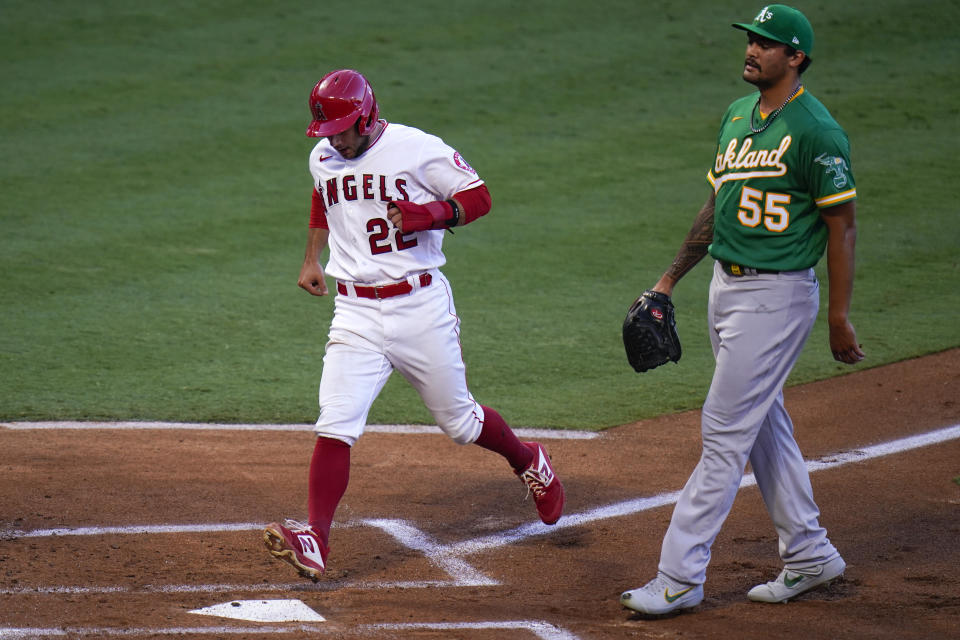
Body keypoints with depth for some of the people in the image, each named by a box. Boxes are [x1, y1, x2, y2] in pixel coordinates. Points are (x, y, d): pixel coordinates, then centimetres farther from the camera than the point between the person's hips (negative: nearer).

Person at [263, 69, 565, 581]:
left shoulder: (417, 149, -10)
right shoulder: (322, 158, 6)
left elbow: (478, 196, -6)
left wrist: (430, 214, -23)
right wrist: (312, 258, 27)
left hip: (421, 306, -3)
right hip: (355, 313, 3)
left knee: (459, 422, 10)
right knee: (335, 427, -13)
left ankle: (528, 461, 40)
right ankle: (315, 541, -17)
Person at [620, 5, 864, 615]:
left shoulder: (815, 130, -15)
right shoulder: (738, 115, 10)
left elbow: (842, 225, -13)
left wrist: (840, 317, -14)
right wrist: (671, 277, 18)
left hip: (778, 295, -9)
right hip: (727, 287, 9)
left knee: (726, 431, -7)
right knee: (764, 426, 16)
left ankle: (681, 576, -4)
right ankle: (809, 555, 28)